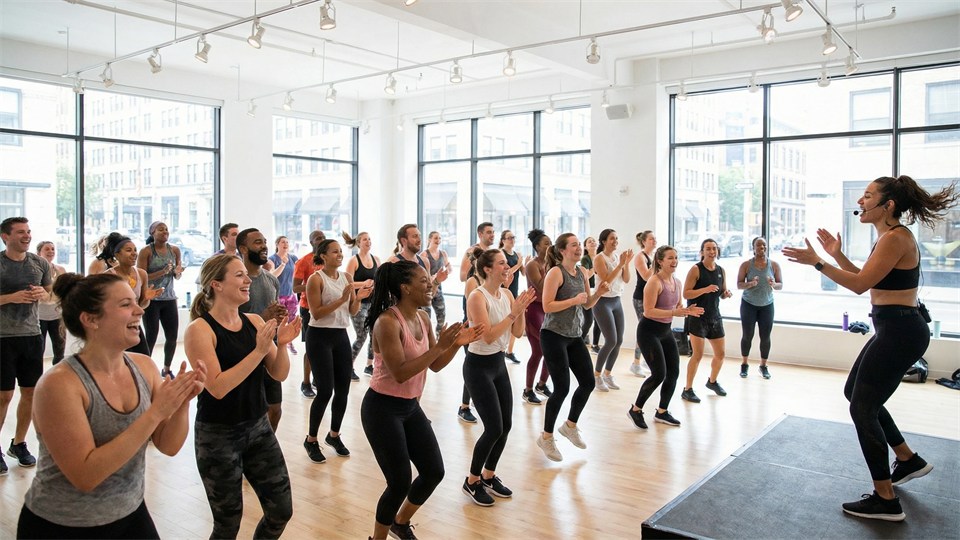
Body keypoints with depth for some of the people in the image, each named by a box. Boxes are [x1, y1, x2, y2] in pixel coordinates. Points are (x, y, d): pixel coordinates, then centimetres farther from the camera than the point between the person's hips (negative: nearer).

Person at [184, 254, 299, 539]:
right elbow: (217, 387, -23)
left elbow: (279, 374, 2)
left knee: (281, 511, 9)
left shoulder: (255, 321, 1)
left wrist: (282, 344, -16)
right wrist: (258, 351, -26)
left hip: (258, 427, 5)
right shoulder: (200, 329, -14)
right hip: (218, 435, -5)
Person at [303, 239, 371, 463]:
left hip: (341, 336, 6)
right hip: (320, 337, -6)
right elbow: (316, 313, -17)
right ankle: (311, 440, 11)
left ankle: (334, 435, 26)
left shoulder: (347, 277, 7)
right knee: (325, 391, -8)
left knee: (343, 390, 6)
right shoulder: (316, 279, -10)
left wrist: (358, 298, -11)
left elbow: (352, 312, 9)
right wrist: (341, 299, -23)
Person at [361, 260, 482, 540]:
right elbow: (400, 374, -27)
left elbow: (435, 366, 6)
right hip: (382, 409, -8)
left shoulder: (423, 318, 1)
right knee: (400, 482, -3)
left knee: (434, 471, 11)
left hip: (411, 407, 8)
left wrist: (456, 344, -10)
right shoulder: (387, 322, -23)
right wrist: (439, 346, -29)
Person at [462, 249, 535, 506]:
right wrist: (513, 312, -26)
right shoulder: (477, 297, -19)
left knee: (506, 425, 9)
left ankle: (489, 476, 29)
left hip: (499, 364, 8)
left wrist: (522, 309, -12)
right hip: (478, 367, -8)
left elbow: (518, 333, 3)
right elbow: (489, 336, -25)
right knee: (494, 428, -6)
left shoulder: (507, 293, 3)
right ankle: (471, 481, 14)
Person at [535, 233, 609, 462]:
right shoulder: (555, 272, -14)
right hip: (554, 336, -8)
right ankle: (546, 437, 13)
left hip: (574, 336, 8)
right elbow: (547, 306, -20)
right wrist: (574, 300, -23)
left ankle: (570, 425, 30)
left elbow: (587, 304, 14)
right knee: (562, 388, -5)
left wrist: (598, 293, -4)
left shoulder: (582, 272, 7)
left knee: (588, 383, 8)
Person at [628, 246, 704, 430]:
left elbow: (678, 307, 15)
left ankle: (662, 412, 25)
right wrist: (674, 313, -31)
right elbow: (649, 311, -24)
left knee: (674, 372, 8)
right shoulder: (654, 282, -19)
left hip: (666, 331, 8)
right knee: (659, 374, -10)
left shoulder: (677, 282, 6)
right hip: (649, 331, -8)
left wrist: (687, 311, -7)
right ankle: (635, 409, 9)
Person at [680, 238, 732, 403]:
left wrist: (726, 294, -5)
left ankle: (712, 382, 37)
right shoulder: (696, 269, -11)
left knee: (721, 353, 12)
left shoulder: (721, 271, 7)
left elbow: (722, 294, 17)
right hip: (697, 317, -6)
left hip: (714, 317, 6)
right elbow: (686, 293, -16)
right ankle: (687, 390, 3)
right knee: (698, 354, -9)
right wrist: (705, 289, -27)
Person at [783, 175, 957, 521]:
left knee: (862, 408, -4)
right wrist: (837, 255, 11)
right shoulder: (889, 236, 14)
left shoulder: (895, 238, -18)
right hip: (896, 329, 11)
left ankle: (886, 501, 4)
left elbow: (860, 284, -21)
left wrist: (817, 262, -18)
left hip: (899, 331, -11)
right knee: (855, 393, 22)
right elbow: (868, 279, 19)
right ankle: (908, 460, 33)